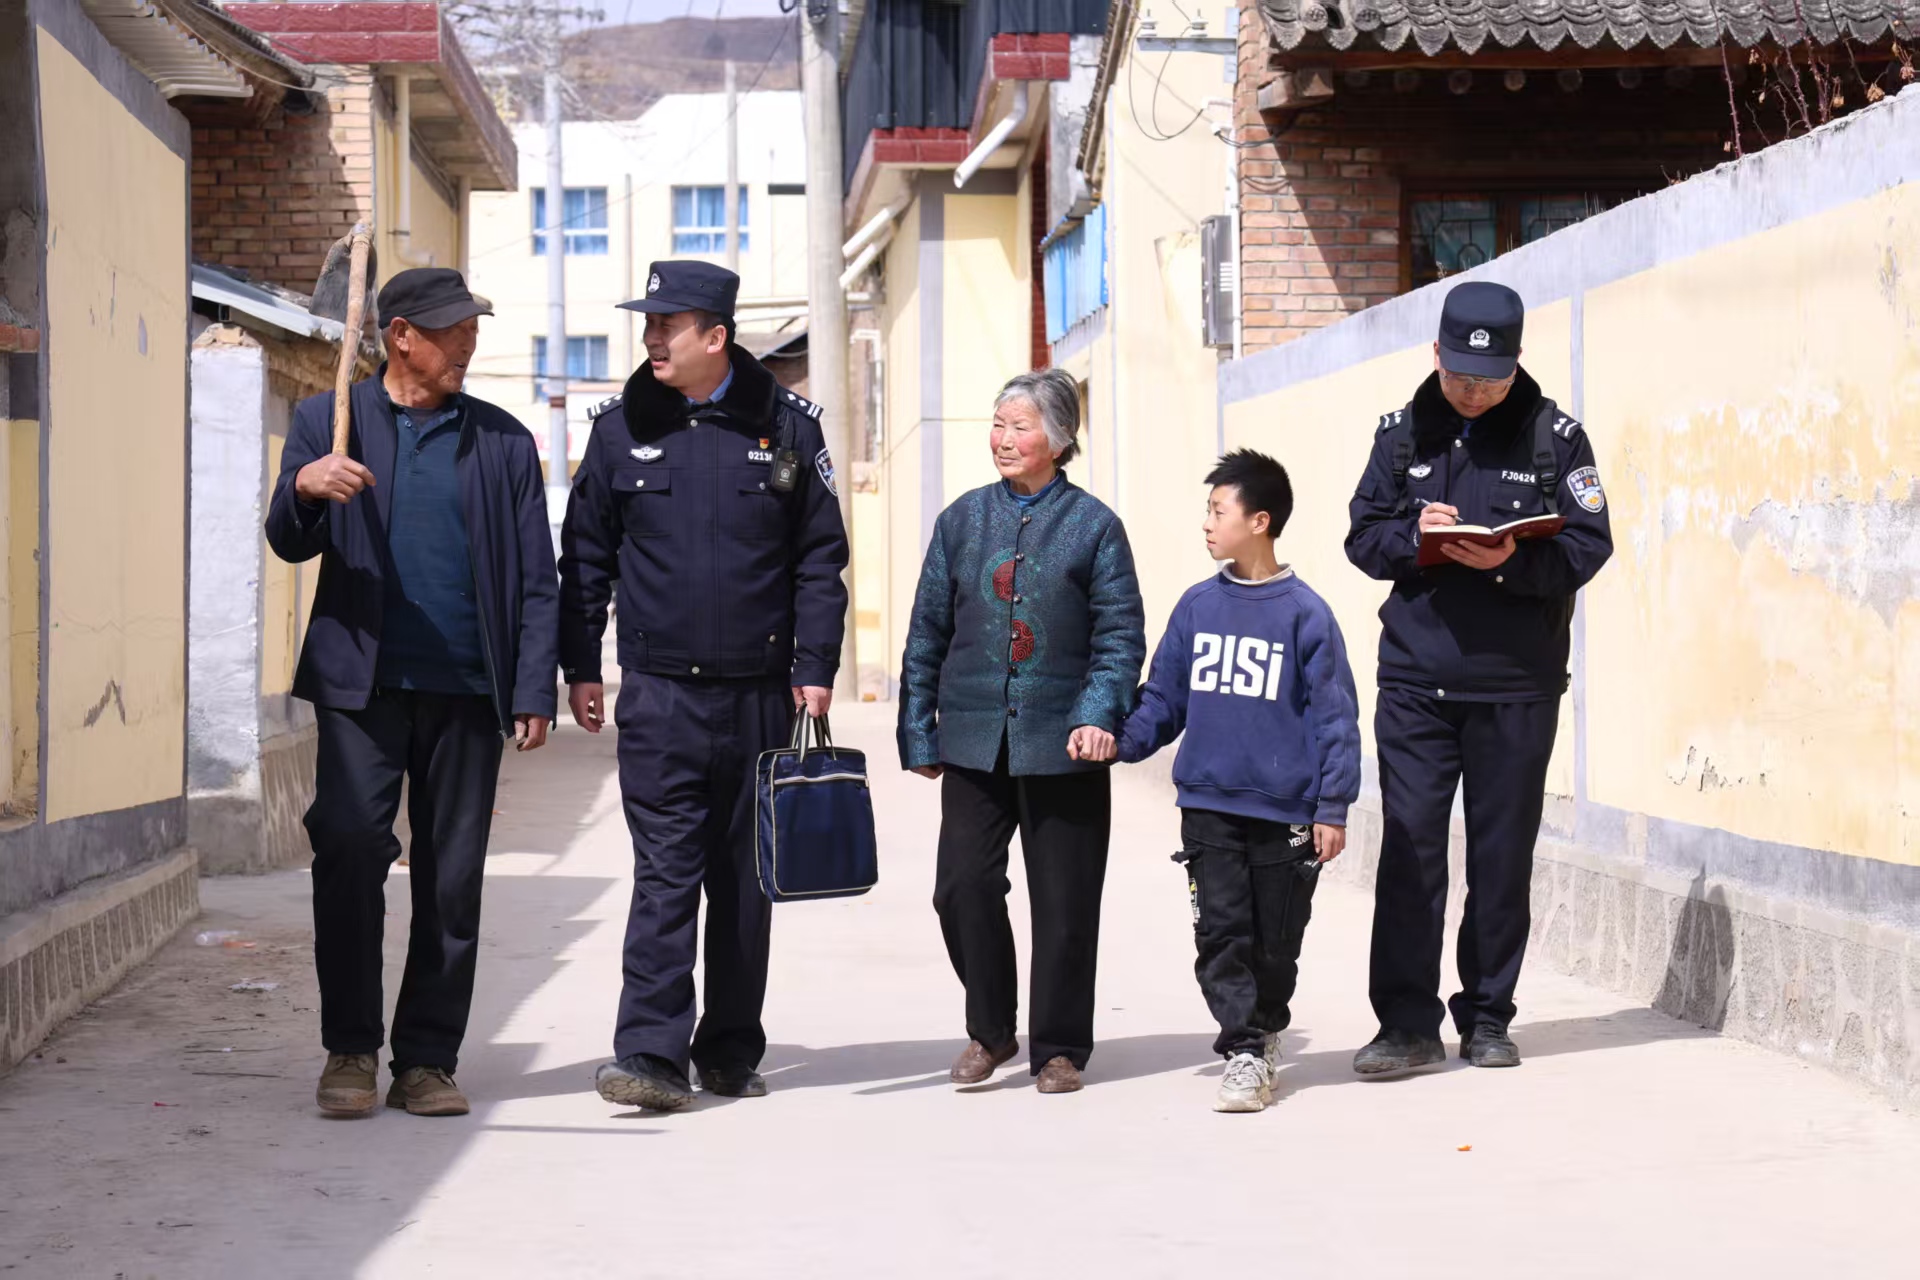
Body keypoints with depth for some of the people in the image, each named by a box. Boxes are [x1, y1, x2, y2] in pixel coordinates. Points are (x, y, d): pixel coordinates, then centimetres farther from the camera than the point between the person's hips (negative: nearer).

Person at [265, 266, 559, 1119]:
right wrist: (302, 489, -19)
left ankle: (426, 1061, 11)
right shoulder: (328, 420, 10)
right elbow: (291, 544, 5)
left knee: (453, 880, 1)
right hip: (363, 682, -1)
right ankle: (350, 1049, -2)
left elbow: (536, 580, 11)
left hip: (467, 690, 2)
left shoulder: (504, 441, 13)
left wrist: (534, 692, 1)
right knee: (349, 845, -16)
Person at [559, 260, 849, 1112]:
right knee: (665, 871, -8)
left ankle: (730, 1052, 19)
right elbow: (587, 554, 10)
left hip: (760, 692, 1)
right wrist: (580, 667, 5)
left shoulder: (786, 425, 3)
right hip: (659, 691, -1)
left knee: (746, 879, 8)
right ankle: (651, 1055, -8)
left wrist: (814, 668, 0)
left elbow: (820, 556, 6)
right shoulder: (623, 426, 5)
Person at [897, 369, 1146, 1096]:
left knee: (1064, 904, 4)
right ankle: (989, 1030, 17)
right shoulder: (963, 519, 9)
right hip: (976, 739, 2)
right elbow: (928, 632, 11)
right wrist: (919, 733, 8)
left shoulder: (1093, 525, 1)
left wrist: (1098, 715, -14)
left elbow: (1121, 634, 0)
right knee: (963, 886, -3)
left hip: (1061, 743, -2)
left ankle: (1058, 1049, 18)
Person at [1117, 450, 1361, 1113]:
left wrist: (1332, 807, -6)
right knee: (1221, 933, -5)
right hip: (1207, 804, 3)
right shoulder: (1196, 607, 7)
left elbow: (1334, 715, -3)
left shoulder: (1304, 613, -5)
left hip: (1284, 810, -3)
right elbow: (1163, 698, 12)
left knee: (1274, 943, 7)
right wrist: (1122, 741, -6)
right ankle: (1245, 1051, -1)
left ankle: (1263, 1029, 28)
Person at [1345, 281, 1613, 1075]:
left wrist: (1513, 561, -21)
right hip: (1416, 680, 1)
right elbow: (1363, 537, 7)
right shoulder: (1403, 433, 9)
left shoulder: (1555, 437, 2)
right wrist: (1414, 536, -14)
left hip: (1518, 686, -1)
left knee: (1503, 856, 6)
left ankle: (1487, 1018, 17)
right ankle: (1408, 1023, 2)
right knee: (1409, 851, -3)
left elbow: (1588, 547, -4)